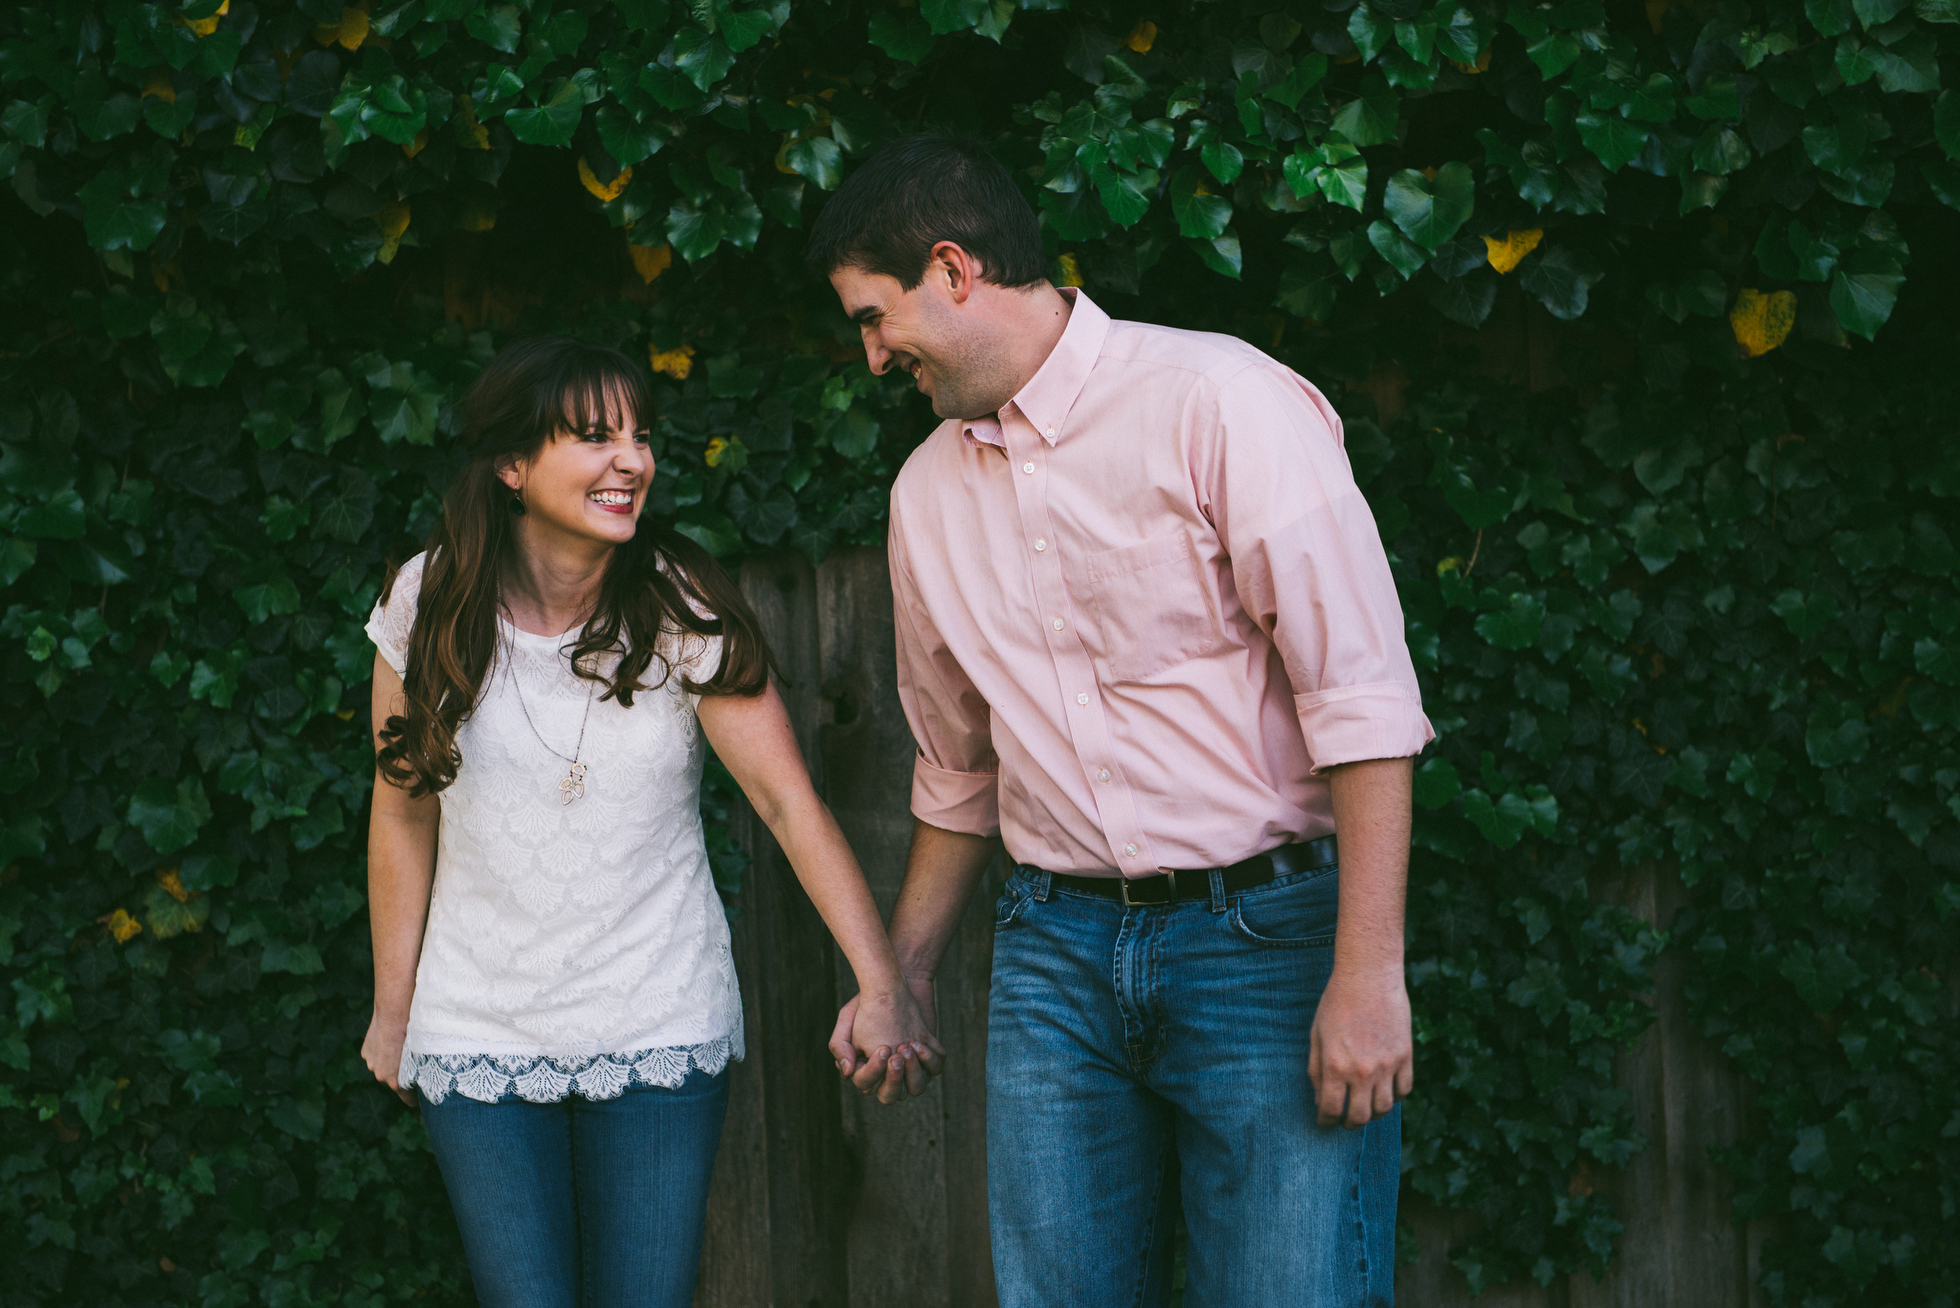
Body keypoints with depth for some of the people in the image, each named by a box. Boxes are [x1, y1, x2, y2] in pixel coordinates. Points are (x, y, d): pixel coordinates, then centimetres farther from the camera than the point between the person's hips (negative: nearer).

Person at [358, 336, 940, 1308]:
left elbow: (788, 800, -12)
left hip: (661, 1036, -1)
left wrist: (883, 986, -21)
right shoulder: (429, 605, -4)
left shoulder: (683, 610, -8)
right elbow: (403, 812, 5)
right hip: (480, 1037, 1)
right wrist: (394, 1007, 7)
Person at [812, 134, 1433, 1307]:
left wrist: (1370, 973, -18)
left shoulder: (1218, 399, -9)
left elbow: (1363, 695, -14)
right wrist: (899, 978, 26)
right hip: (1056, 948, 6)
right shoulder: (929, 490, 13)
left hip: (1266, 933, -5)